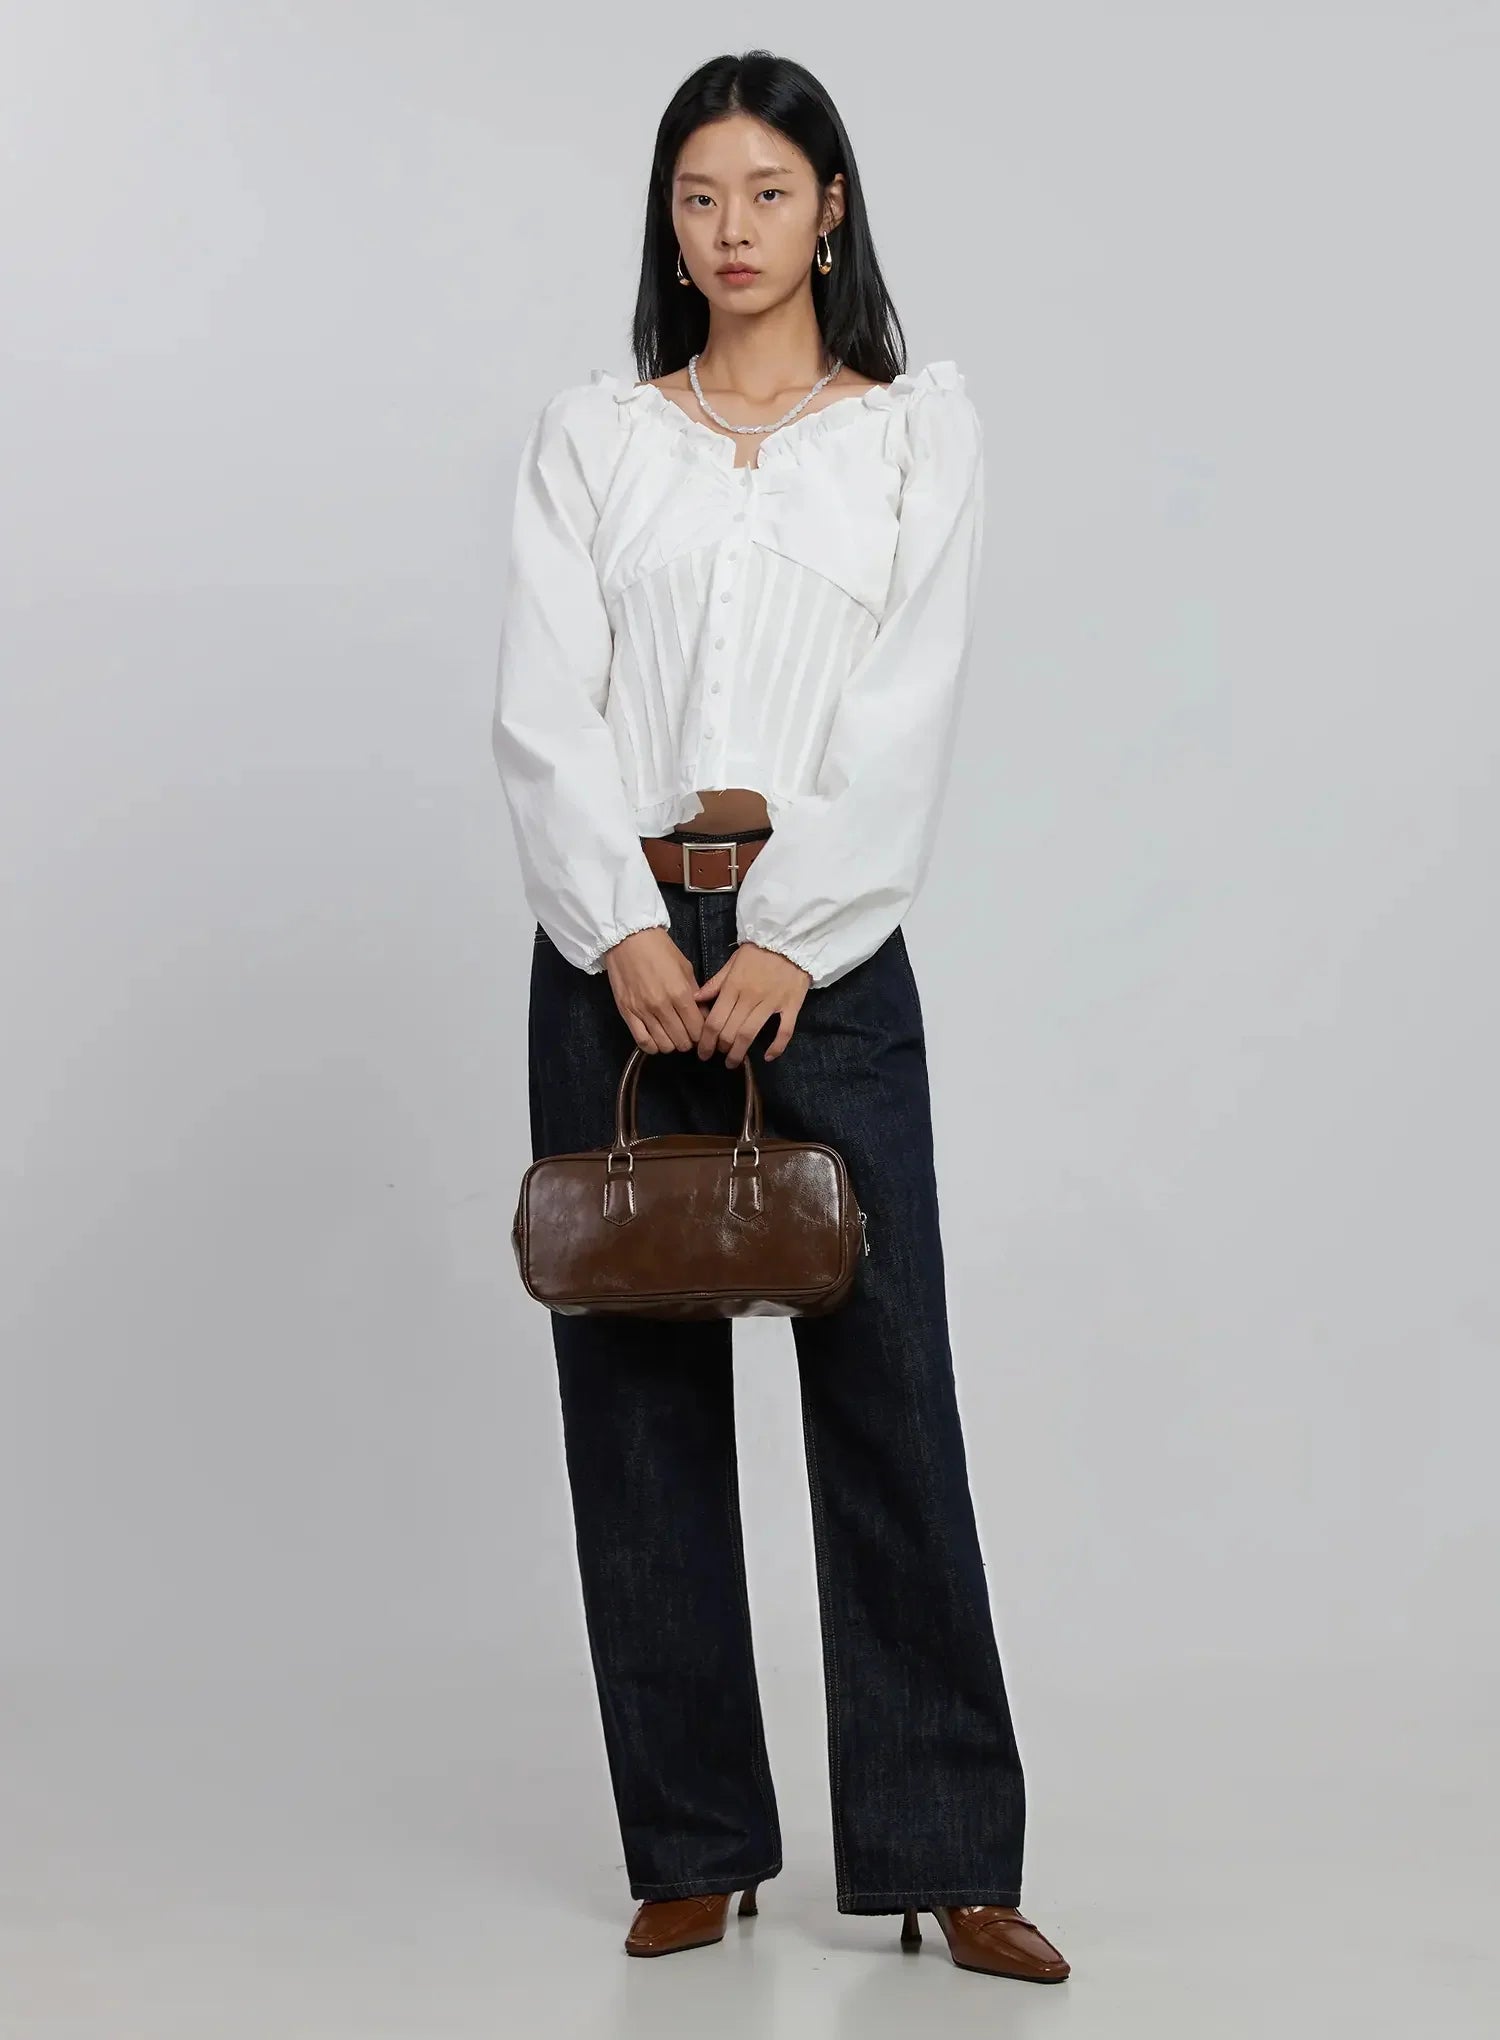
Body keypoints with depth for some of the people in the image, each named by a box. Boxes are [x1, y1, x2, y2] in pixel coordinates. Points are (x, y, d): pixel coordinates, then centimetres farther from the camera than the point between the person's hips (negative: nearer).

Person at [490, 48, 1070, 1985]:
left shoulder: (920, 423, 7)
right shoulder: (587, 434, 10)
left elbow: (912, 707, -3)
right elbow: (545, 703, 0)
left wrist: (790, 940, -14)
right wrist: (629, 930, -13)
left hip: (827, 935, -1)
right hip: (620, 935, 2)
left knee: (884, 1374, -3)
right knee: (637, 1379, 3)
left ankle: (943, 1852, 7)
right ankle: (693, 1848, 15)